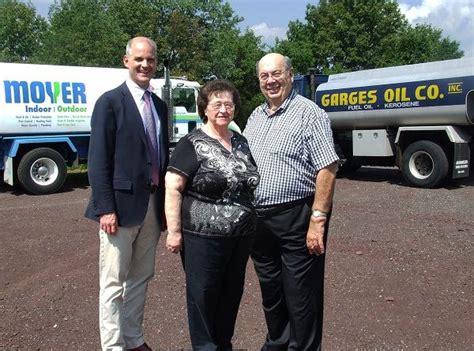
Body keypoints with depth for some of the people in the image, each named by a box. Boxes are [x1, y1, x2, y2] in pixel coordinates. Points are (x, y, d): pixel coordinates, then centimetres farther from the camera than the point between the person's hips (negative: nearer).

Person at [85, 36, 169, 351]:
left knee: (140, 278, 16)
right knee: (114, 282, 3)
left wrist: (165, 203, 12)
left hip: (153, 205, 7)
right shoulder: (110, 102, -6)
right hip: (122, 204, -6)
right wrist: (106, 208, -16)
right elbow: (98, 161, -11)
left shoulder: (160, 105, 13)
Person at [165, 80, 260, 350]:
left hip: (241, 236, 6)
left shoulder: (241, 142, 12)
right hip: (203, 236, -6)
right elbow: (173, 189, -11)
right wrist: (174, 231, -15)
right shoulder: (192, 144, -7)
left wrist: (252, 221, 13)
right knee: (203, 294, 6)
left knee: (232, 293, 15)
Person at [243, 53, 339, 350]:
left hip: (297, 218, -7)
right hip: (258, 218, 7)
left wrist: (318, 219, -20)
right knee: (270, 290, 20)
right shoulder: (256, 116, 12)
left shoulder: (309, 113, -9)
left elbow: (327, 169, -15)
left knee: (301, 296, 5)